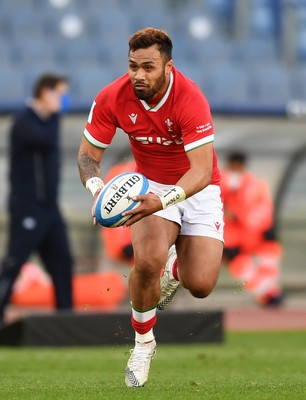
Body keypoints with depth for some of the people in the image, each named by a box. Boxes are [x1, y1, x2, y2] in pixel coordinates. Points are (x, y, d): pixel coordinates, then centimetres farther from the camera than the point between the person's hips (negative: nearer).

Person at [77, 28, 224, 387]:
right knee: (148, 259, -29)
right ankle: (143, 343, -2)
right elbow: (88, 153, -7)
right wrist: (97, 187, -29)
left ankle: (177, 263, 27)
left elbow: (202, 170, -33)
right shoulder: (112, 98, -18)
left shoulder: (189, 98, -29)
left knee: (200, 285, -14)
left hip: (197, 190, -1)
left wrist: (164, 200, -50)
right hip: (151, 185, 1)